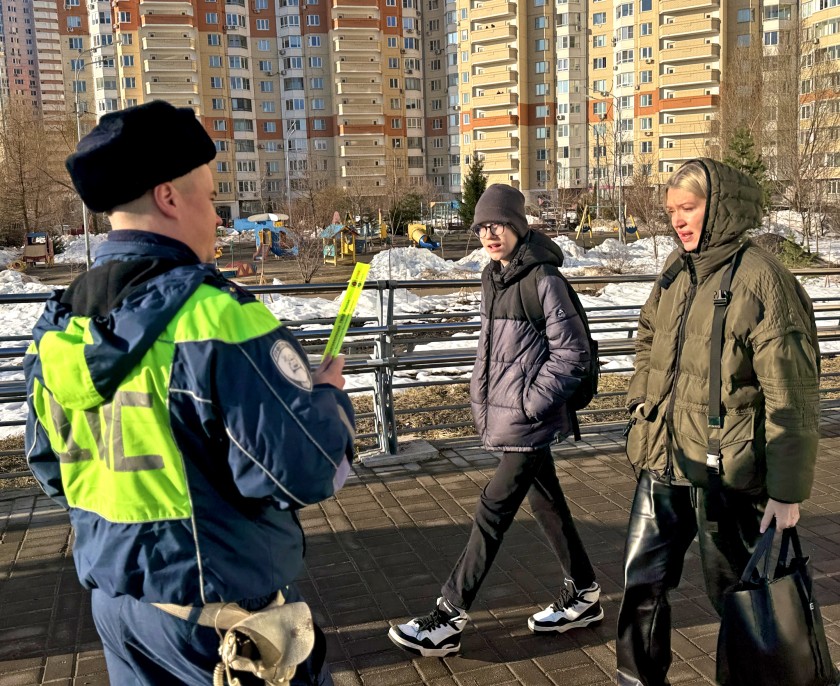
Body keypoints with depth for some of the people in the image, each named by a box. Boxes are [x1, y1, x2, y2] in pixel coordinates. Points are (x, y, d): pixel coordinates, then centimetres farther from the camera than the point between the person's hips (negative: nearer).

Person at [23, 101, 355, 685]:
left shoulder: (58, 326, -1)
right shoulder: (214, 315, -26)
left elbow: (52, 470, 10)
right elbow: (308, 471, -26)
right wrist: (330, 395, -8)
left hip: (115, 598, 7)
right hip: (220, 614, -7)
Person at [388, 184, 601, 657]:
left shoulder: (542, 279, -15)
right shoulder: (494, 278, 10)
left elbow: (573, 352, -15)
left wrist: (530, 402, -16)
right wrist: (483, 393, 11)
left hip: (527, 421, -8)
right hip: (504, 417, 9)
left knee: (493, 512, -3)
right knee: (547, 505, 17)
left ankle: (448, 620, 6)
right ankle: (584, 597, 33)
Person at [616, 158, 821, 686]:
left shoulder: (761, 279, -15)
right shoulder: (678, 269, 6)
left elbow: (791, 397, -16)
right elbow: (648, 336, 25)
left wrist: (788, 491, -15)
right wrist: (642, 398, 11)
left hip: (725, 469, -7)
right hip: (663, 460, 7)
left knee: (735, 592, 12)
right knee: (642, 578, 16)